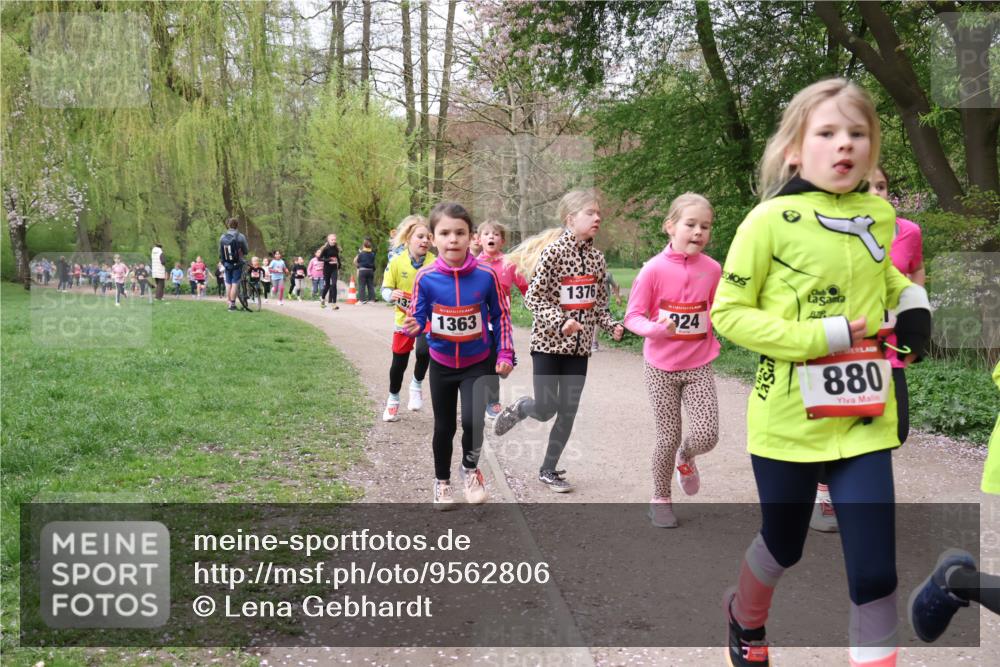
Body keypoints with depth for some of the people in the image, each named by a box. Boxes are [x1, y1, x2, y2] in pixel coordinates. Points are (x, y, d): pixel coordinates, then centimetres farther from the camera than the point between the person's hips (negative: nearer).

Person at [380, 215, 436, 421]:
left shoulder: (435, 263, -9)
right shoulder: (397, 262, -9)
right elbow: (385, 289, -4)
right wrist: (392, 295, -25)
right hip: (404, 318, 1)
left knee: (423, 351, -25)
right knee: (399, 362, 11)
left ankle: (417, 385, 5)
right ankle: (393, 400, 34)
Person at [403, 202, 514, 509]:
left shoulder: (486, 275, -15)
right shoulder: (426, 278, -14)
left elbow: (500, 316, -3)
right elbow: (418, 316, -6)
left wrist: (505, 354, -5)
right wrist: (413, 326, -29)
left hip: (478, 363, -1)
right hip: (441, 364, 1)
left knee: (472, 421, -18)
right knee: (444, 426, 14)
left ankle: (470, 469, 13)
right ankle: (442, 481, 37)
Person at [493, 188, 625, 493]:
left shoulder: (597, 257, 6)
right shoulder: (553, 251, -12)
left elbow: (598, 303, 13)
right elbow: (533, 297, -13)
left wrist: (612, 326, -3)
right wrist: (560, 321, -25)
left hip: (579, 346, 5)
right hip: (549, 342, -5)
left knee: (568, 412, 6)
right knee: (545, 410, -3)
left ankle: (549, 470, 21)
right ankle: (519, 408, 32)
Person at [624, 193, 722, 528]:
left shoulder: (712, 269, -3)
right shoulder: (654, 269, -13)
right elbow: (633, 317, -10)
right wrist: (656, 328, -28)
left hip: (699, 365, 3)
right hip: (662, 366, -2)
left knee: (707, 436, -8)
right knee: (669, 437, 3)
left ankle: (686, 458, 29)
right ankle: (660, 499, 27)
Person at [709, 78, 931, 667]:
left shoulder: (880, 216, 3)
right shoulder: (771, 220, -13)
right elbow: (728, 312, -13)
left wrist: (912, 300, 4)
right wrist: (821, 338, -20)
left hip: (864, 418, 4)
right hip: (790, 418, -3)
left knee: (875, 568, 1)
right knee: (784, 546, 18)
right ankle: (746, 620, 51)